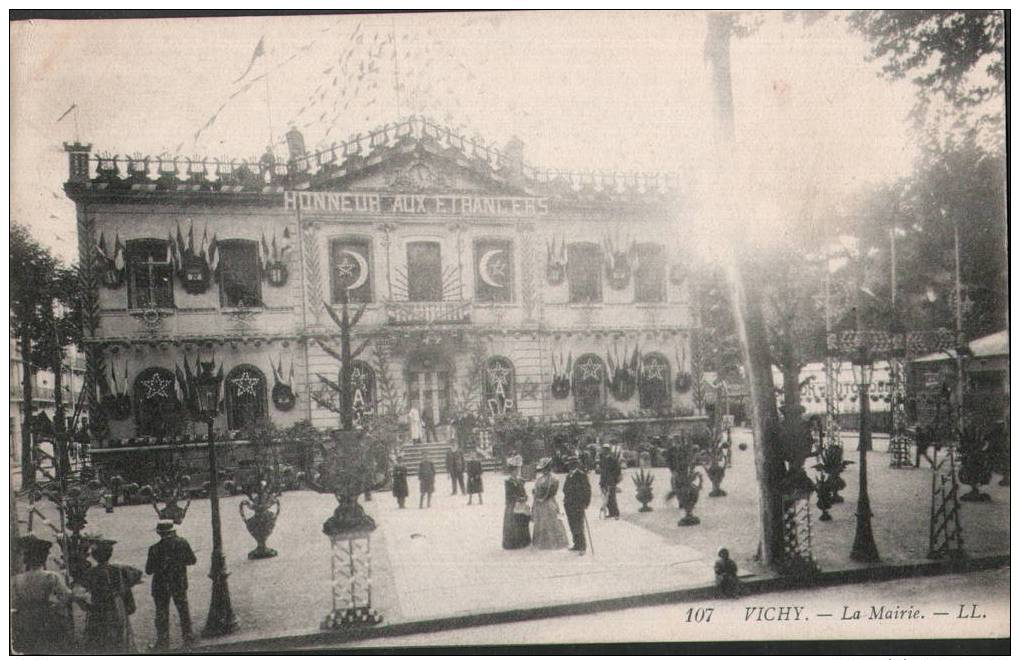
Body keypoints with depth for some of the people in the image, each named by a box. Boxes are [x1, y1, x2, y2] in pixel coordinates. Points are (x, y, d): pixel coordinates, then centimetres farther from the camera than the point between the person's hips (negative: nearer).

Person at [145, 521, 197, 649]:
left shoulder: (155, 549, -18)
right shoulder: (182, 543, -12)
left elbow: (149, 571, -11)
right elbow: (192, 560, -1)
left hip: (161, 586, -2)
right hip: (180, 584, 2)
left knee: (162, 613, 12)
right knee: (183, 610, 18)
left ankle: (163, 641, 17)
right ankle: (188, 636, 25)